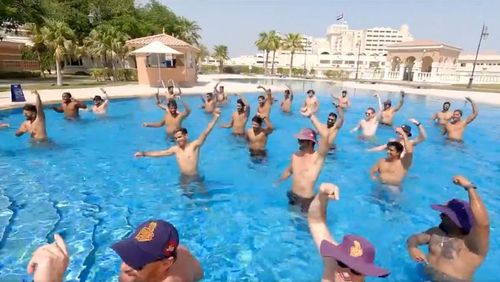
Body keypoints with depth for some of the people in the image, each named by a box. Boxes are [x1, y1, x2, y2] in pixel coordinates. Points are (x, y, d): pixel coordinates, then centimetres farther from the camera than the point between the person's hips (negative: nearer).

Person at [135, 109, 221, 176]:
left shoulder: (194, 145, -14)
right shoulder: (175, 149, 1)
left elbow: (206, 133, -25)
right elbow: (160, 153, 11)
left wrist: (215, 117, -36)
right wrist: (143, 153, 12)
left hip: (195, 178, -4)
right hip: (183, 178, 5)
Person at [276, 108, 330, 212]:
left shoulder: (318, 156, -19)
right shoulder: (295, 155, 0)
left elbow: (325, 136, -35)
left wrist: (311, 116, -36)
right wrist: (278, 182, 18)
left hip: (307, 200, -6)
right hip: (292, 196, 6)